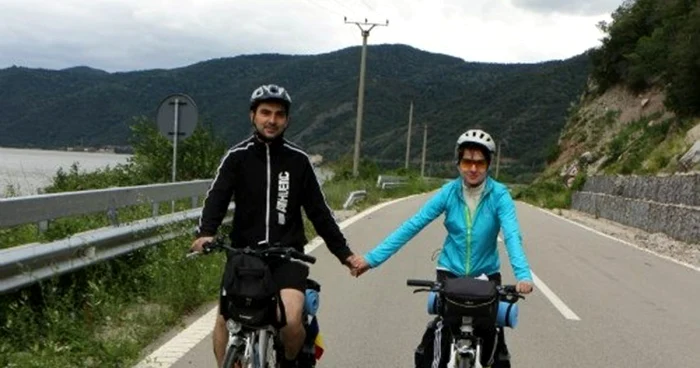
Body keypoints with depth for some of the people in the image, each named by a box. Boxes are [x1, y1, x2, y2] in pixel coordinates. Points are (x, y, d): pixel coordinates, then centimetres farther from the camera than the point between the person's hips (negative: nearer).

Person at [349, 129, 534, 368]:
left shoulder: (499, 195, -14)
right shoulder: (449, 192, -11)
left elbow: (512, 235, -26)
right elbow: (412, 226, -14)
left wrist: (523, 275, -45)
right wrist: (372, 258, -20)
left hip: (486, 274, 0)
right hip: (450, 271, 0)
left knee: (492, 332, -2)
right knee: (442, 327, -9)